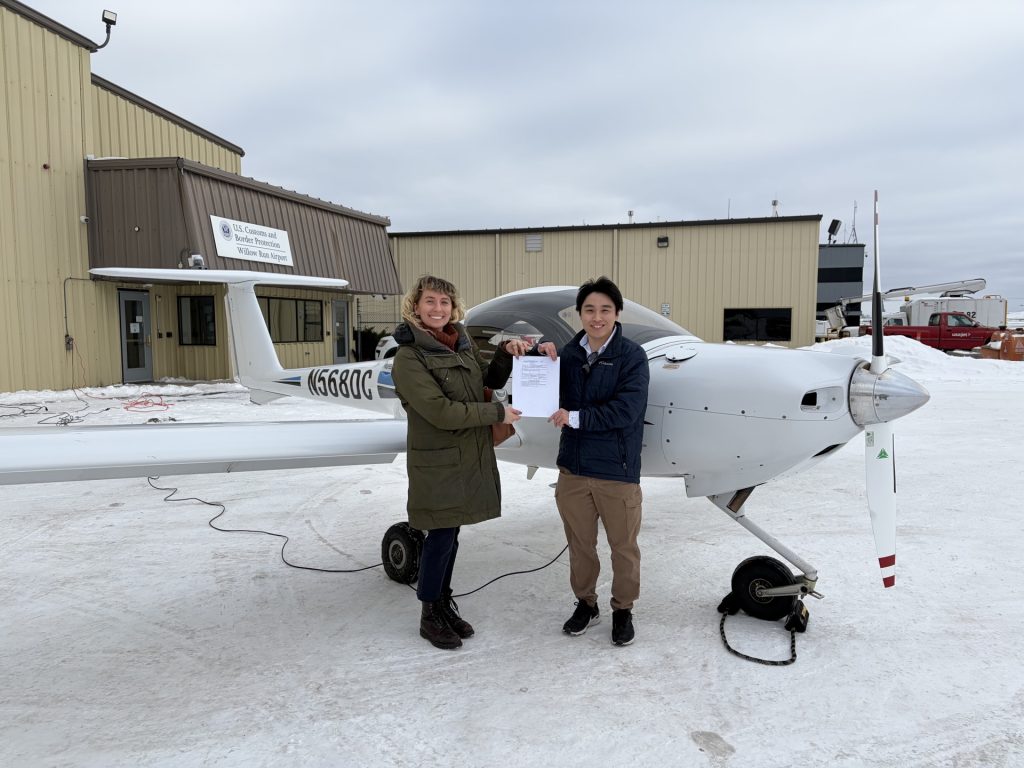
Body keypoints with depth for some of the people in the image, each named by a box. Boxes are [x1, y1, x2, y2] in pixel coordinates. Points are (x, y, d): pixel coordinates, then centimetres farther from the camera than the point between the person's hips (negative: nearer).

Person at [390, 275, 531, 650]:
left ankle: (445, 604, 31)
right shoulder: (408, 358, -16)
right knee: (441, 537, 2)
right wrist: (498, 413, -17)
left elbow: (491, 380, 18)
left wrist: (506, 352, -2)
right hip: (437, 462, -6)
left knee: (450, 535, 16)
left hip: (470, 457, 6)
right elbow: (440, 411, -23)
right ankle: (430, 617, 20)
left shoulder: (462, 344, 6)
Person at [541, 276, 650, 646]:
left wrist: (575, 418, -17)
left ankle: (623, 610, 31)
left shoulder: (632, 356, -10)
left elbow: (625, 411, -19)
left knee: (623, 545, 12)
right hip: (573, 468, 4)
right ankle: (586, 603, 37)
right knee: (579, 543, 17)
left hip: (617, 470, -3)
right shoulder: (569, 353, 2)